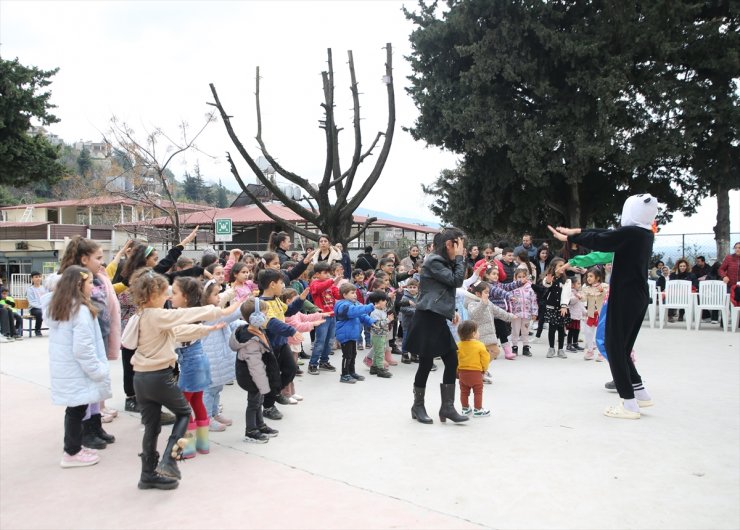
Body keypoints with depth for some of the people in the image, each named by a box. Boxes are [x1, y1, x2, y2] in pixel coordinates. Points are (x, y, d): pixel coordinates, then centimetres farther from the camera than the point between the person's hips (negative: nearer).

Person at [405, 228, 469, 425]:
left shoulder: (444, 262, 17)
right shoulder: (433, 261, -12)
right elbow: (457, 281, -17)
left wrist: (451, 311, 12)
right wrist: (460, 258, -8)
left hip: (438, 318, 9)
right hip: (427, 318, -9)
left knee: (452, 360, 4)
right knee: (426, 362, -1)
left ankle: (447, 407, 9)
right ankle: (418, 407, 15)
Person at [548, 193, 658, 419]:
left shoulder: (630, 232, -16)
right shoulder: (646, 234, 11)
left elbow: (599, 241, -11)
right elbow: (607, 234, 15)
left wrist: (569, 237, 1)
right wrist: (577, 231, 16)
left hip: (625, 298, -9)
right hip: (638, 298, 9)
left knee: (614, 347, -2)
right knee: (622, 348, 18)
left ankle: (629, 404, 0)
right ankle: (640, 393, 22)